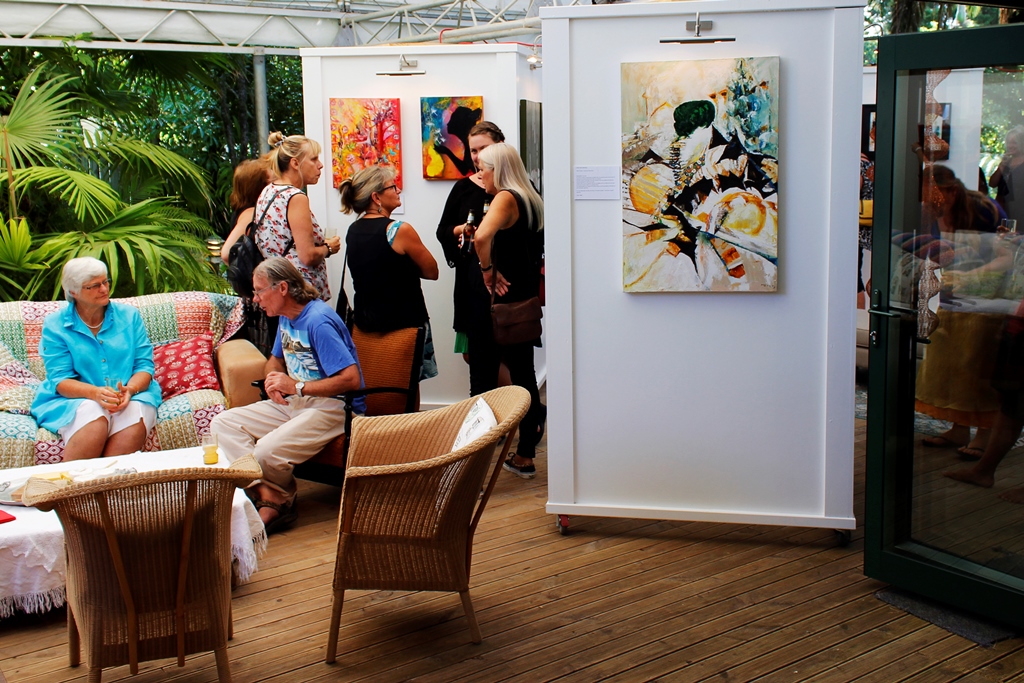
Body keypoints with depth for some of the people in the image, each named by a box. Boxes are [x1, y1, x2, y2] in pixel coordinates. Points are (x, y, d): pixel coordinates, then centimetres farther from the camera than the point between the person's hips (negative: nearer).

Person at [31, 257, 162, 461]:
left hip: (130, 397, 2)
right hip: (74, 400, -2)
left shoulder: (129, 316, 9)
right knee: (95, 423, -35)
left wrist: (129, 390, -20)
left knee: (134, 421, -33)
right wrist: (95, 392, -25)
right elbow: (60, 380, -4)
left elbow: (144, 365, 3)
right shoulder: (55, 325, 3)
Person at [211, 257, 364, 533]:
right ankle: (268, 497, -18)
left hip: (332, 406, -10)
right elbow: (276, 360, 29)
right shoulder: (286, 317, 11)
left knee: (266, 452, -32)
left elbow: (351, 379, -27)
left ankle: (280, 497, 1)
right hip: (293, 403, 10)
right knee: (222, 424, -5)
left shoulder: (319, 321, -19)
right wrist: (273, 382, 4)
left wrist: (296, 387, -20)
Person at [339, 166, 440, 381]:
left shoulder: (353, 230, 5)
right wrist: (407, 266, 4)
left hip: (364, 320, 7)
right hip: (403, 321, -7)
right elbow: (431, 272, -8)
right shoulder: (399, 230, -16)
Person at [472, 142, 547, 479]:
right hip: (524, 301, 8)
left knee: (484, 377, 0)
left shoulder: (506, 198, -15)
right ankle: (525, 456, 21)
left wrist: (488, 269, -20)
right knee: (523, 373, 13)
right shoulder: (532, 200, 10)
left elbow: (482, 236, -34)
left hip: (496, 300, -8)